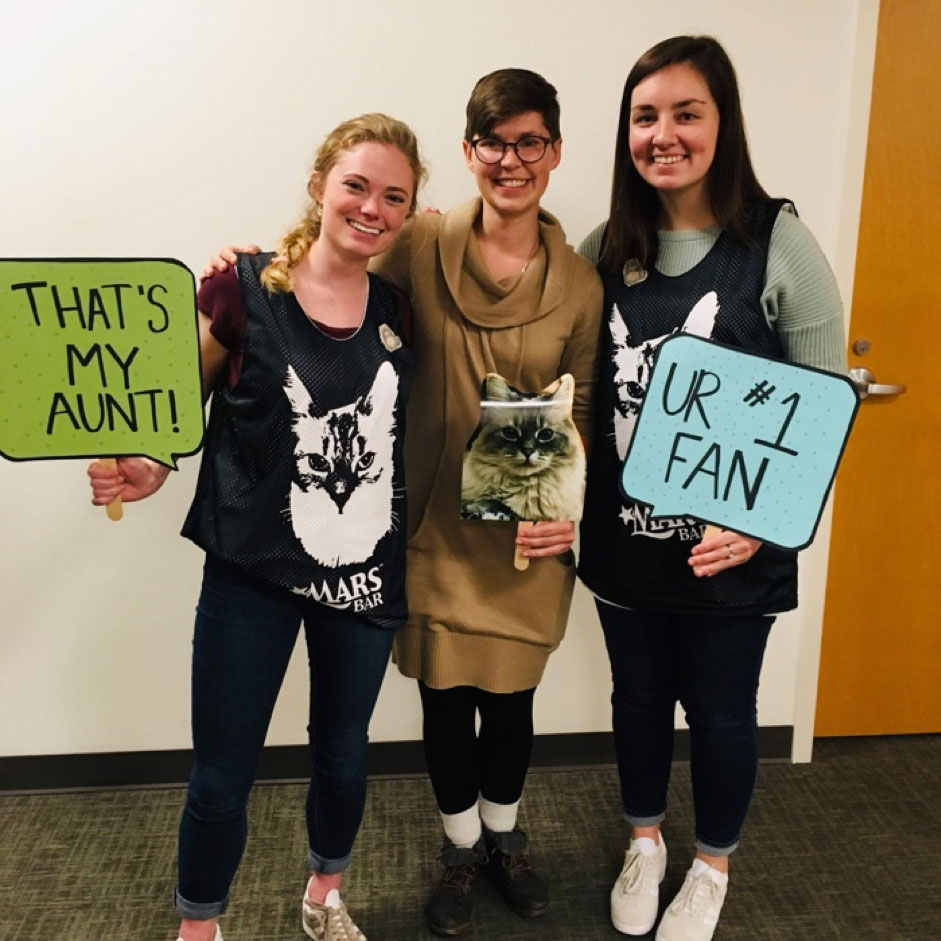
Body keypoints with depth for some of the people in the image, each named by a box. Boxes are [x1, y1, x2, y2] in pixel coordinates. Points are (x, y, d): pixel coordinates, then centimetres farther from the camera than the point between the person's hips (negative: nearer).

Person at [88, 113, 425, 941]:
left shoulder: (403, 306, -1)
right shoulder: (245, 289, -10)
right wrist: (147, 467, -23)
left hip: (366, 572, 3)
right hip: (252, 568, -3)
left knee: (343, 754, 21)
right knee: (222, 776, 7)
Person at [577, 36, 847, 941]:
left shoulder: (780, 243, -11)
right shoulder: (605, 247, 0)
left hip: (730, 543, -3)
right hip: (623, 534, 3)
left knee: (719, 709, 15)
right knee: (637, 695, 20)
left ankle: (712, 868, 42)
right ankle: (643, 844, 47)